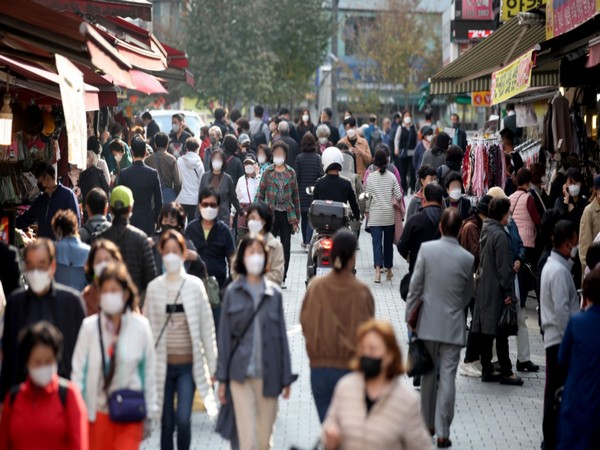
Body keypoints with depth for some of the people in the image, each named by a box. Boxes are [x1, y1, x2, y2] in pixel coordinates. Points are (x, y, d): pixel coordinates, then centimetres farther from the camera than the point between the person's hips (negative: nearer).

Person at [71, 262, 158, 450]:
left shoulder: (140, 326, -5)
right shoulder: (89, 327, -6)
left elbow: (149, 370, 3)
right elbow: (78, 369, -2)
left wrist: (150, 412, 6)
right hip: (98, 409, 1)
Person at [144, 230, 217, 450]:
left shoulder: (194, 285, -2)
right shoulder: (154, 287, 0)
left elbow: (206, 326, 2)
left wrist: (212, 364, 2)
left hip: (188, 364, -1)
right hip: (163, 364, 1)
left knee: (183, 419, -12)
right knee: (167, 422, 6)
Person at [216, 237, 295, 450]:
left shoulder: (273, 293, 5)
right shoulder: (232, 293, 1)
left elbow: (281, 335, 7)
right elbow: (225, 336, 3)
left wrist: (286, 377, 6)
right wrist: (222, 378, 1)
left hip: (268, 373, 2)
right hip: (241, 373, -2)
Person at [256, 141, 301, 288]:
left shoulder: (291, 173, 8)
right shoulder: (267, 172, 3)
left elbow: (296, 196, 10)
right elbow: (260, 194, 3)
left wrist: (297, 218, 7)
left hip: (287, 214, 2)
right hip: (271, 214, -2)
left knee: (286, 246, 4)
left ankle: (282, 278, 12)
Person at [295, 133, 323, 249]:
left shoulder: (299, 158, -5)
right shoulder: (317, 157, -6)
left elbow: (296, 175, -5)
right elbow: (320, 174, -9)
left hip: (301, 192, 1)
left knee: (304, 218, 14)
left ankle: (305, 242, 23)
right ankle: (308, 242, -12)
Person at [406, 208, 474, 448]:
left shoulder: (426, 249, -9)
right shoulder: (467, 258, -8)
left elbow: (415, 286, -6)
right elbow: (467, 295, 4)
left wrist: (410, 316, 3)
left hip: (428, 322, 1)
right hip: (453, 325, -1)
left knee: (429, 374, 16)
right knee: (447, 377, 1)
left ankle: (429, 424, 27)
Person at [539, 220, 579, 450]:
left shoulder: (552, 265, 12)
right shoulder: (560, 271, -18)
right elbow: (562, 310, -22)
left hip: (554, 337, 10)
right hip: (560, 338, -10)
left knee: (555, 390, 15)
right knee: (559, 391, -4)